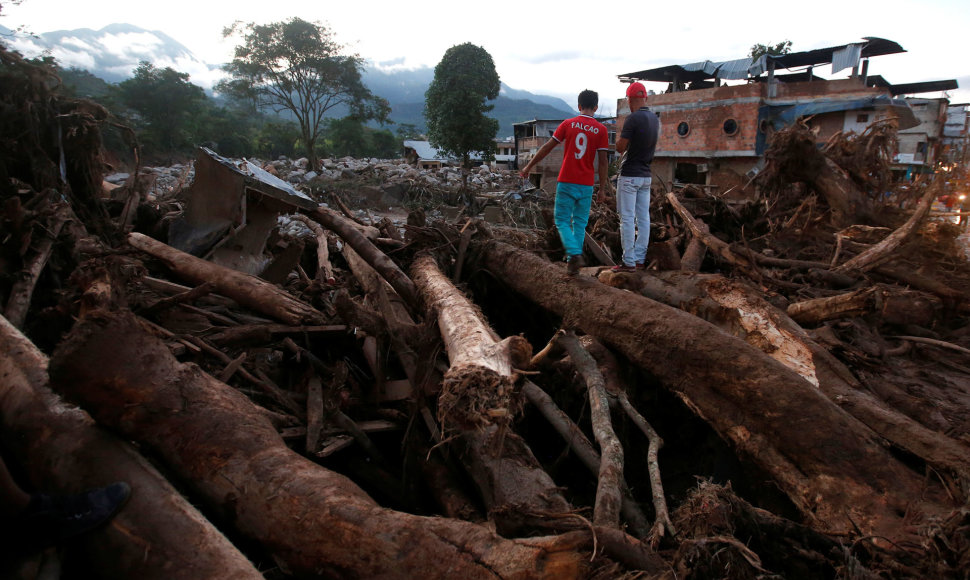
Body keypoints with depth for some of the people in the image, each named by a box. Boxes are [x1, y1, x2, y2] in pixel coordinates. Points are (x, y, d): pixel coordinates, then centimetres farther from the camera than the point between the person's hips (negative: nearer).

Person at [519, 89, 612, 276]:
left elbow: (547, 147, 2)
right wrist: (602, 189, 4)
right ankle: (572, 262, 10)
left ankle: (575, 255, -14)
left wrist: (529, 166, 12)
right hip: (586, 185, 1)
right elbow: (603, 162, -2)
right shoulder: (601, 130, 0)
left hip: (566, 182, -1)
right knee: (580, 224, 11)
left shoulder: (568, 124, 0)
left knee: (562, 221, 5)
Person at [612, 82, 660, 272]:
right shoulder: (655, 119, 10)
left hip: (630, 176, -8)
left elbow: (620, 148, -13)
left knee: (627, 218, -4)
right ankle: (640, 259, 14)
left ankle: (628, 262, -3)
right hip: (646, 176, 8)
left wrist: (619, 137, 6)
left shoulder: (633, 118, -15)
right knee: (643, 217, 9)